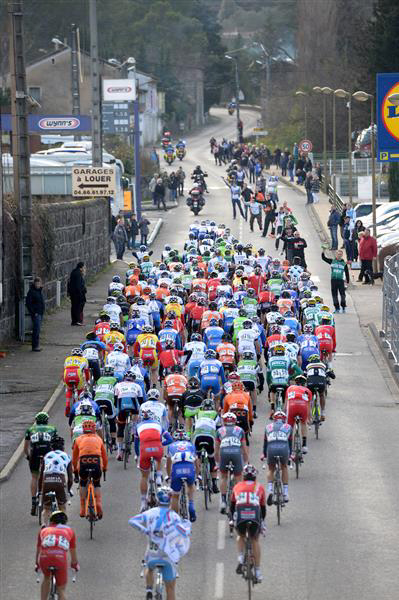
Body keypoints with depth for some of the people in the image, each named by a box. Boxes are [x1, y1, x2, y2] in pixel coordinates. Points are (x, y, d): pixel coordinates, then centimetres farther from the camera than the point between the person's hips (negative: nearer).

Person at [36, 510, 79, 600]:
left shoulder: (44, 530, 31)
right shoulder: (69, 531, 29)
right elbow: (73, 551, 40)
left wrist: (37, 564, 60)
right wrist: (75, 564, 58)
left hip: (44, 557, 1)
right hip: (60, 559, -1)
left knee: (46, 578, 34)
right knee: (61, 591, 14)